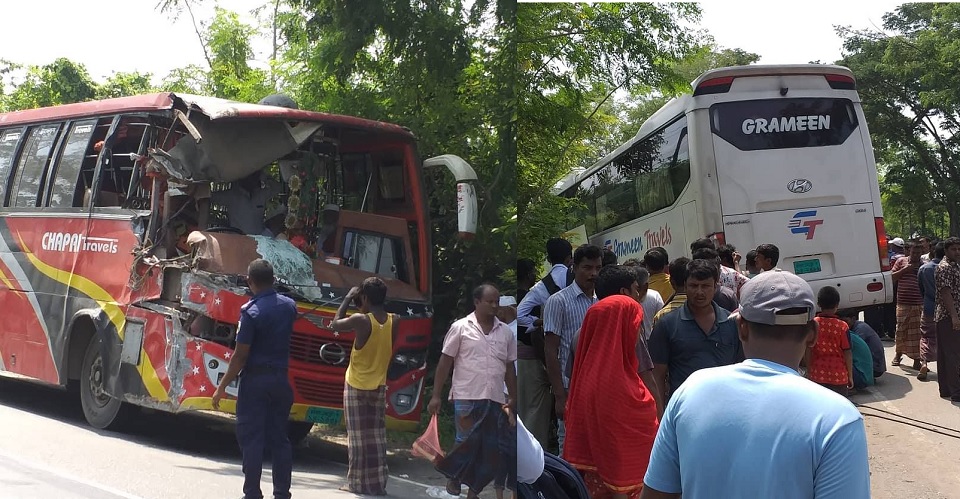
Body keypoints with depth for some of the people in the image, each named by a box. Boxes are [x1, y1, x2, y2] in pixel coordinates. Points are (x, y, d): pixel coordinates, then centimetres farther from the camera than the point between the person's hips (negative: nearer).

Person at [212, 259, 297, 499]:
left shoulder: (251, 311, -15)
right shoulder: (289, 306, 3)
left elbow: (240, 356, -16)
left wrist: (222, 387, -9)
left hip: (255, 380, -6)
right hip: (281, 379, 6)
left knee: (251, 439, 0)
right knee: (279, 438, 11)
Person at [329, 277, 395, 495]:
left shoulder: (360, 320, -18)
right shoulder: (394, 321, -5)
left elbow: (334, 325, -2)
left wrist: (347, 299, 3)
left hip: (356, 386, -4)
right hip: (379, 387, 4)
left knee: (357, 436, 4)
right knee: (376, 437, 9)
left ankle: (356, 482, 8)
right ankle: (378, 483, 10)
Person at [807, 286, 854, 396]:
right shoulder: (842, 326, -10)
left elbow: (808, 352, -2)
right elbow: (847, 353, -6)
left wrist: (809, 372, 9)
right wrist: (850, 376, 3)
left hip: (817, 375, 1)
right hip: (839, 376, -1)